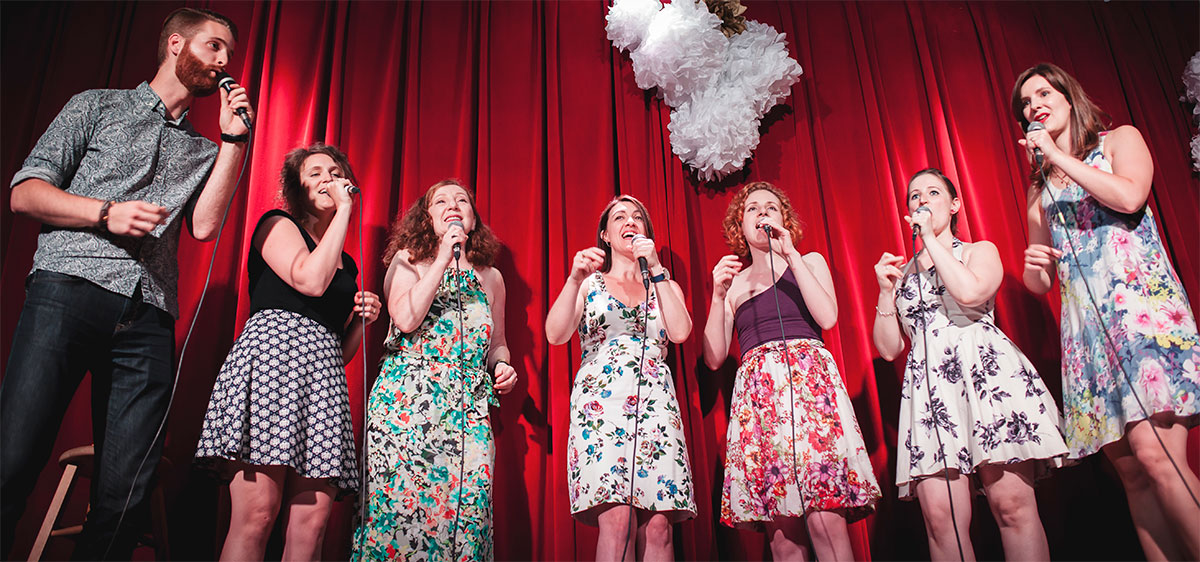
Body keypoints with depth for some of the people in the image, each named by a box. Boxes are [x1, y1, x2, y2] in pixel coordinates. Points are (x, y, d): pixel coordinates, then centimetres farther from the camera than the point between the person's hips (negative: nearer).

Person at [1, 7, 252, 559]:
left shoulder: (204, 151, 25)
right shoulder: (98, 105, 18)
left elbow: (204, 225, 7)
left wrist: (234, 139, 7)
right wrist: (107, 213, -7)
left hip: (148, 317, 3)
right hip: (68, 290, -2)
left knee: (126, 489, -5)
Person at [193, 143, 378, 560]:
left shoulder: (347, 265, 28)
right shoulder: (277, 225, 12)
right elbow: (309, 280, -10)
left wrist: (361, 320, 8)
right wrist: (343, 211, -1)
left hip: (324, 371, 6)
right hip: (272, 351, -5)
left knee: (312, 521, -7)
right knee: (256, 513, -17)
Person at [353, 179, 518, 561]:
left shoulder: (491, 277, 17)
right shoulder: (408, 261, 8)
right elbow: (406, 319, -11)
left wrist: (502, 365, 3)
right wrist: (444, 260, -8)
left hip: (469, 405, 3)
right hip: (408, 397, -3)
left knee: (466, 503, -5)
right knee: (402, 496, -10)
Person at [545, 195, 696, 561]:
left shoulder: (665, 285, 22)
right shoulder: (590, 282, 17)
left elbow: (680, 332, 0)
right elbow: (556, 335, 0)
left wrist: (656, 270, 1)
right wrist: (574, 279, -13)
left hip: (656, 403, 2)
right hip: (600, 401, -2)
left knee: (657, 526, -10)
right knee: (616, 520, -19)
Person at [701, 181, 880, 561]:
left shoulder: (809, 262, 19)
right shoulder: (733, 281, 21)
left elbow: (827, 317, -2)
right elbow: (714, 358, 12)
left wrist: (791, 256, -1)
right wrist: (718, 295, 2)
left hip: (808, 377, -1)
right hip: (755, 387, 2)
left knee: (824, 519, -16)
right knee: (781, 531, -5)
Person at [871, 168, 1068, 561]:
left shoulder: (981, 251, 16)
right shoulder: (902, 272, 23)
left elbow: (970, 293, -11)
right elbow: (888, 348, 16)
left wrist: (931, 239, 0)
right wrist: (886, 291, 7)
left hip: (987, 373, -2)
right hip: (929, 388, 2)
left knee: (1012, 504, -14)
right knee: (940, 517, -10)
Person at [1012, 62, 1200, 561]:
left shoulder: (1120, 141, 12)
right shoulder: (1040, 188, 23)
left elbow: (1129, 196, -12)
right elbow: (1040, 282, 22)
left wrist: (1059, 156, -2)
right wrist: (1035, 266, -2)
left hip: (1142, 302, -4)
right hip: (1086, 323, 5)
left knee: (1154, 454, -19)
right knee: (1130, 469, -1)